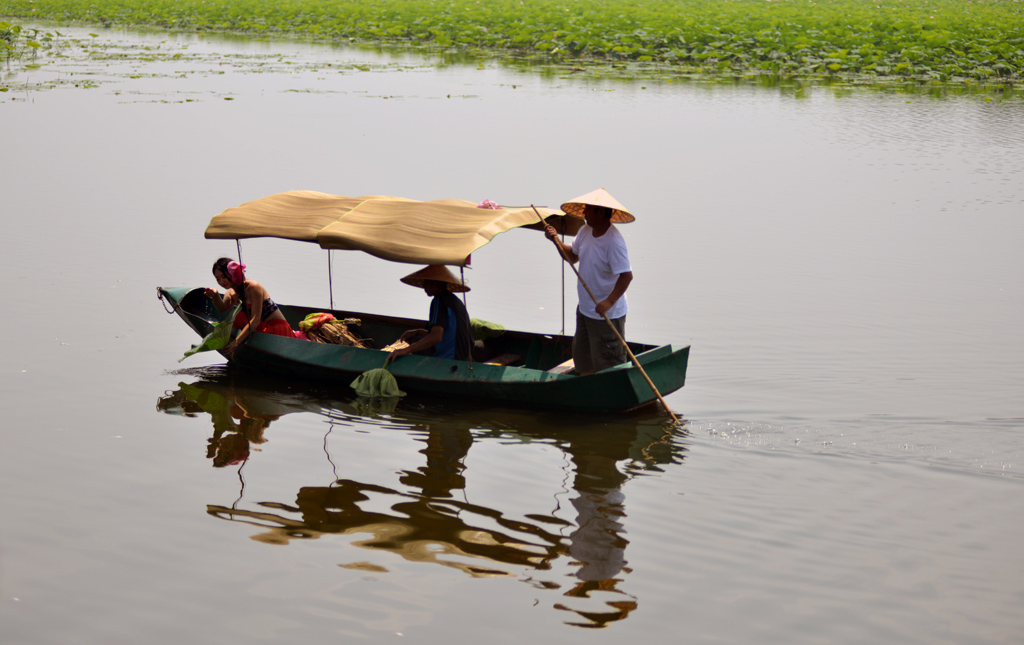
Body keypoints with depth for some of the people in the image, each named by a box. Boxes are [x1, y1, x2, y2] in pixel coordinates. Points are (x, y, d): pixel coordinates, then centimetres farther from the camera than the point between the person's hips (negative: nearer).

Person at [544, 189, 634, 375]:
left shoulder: (614, 241, -24)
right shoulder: (586, 231, 3)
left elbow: (626, 275, -29)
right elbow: (572, 257, 17)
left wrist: (609, 301, -37)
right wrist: (556, 240, 1)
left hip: (607, 315, -9)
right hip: (585, 310, 9)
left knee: (608, 362, -3)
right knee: (582, 357, 20)